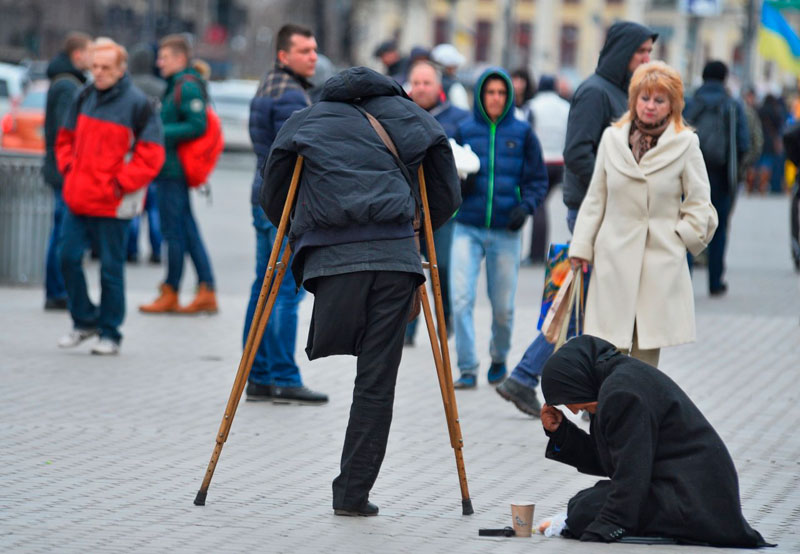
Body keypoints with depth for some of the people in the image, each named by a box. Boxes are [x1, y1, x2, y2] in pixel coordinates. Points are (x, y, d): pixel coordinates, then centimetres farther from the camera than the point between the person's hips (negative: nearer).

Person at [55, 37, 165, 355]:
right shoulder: (85, 98, 8)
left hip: (113, 203, -6)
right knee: (68, 257, 3)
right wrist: (68, 169, 6)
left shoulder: (137, 103, -9)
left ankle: (110, 334, 11)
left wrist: (120, 184, -14)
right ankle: (84, 321, 20)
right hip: (78, 198, 6)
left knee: (111, 267, 1)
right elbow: (66, 138, 22)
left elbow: (151, 154, -10)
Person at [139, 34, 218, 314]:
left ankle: (170, 294, 3)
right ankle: (206, 293, 9)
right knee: (188, 231, 9)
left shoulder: (188, 87, -13)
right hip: (171, 170, 10)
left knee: (174, 231, -3)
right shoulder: (175, 85, 18)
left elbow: (197, 126, -20)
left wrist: (160, 133, -19)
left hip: (173, 171, -10)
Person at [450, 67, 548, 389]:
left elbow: (538, 180, 6)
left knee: (503, 307, 5)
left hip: (505, 232, 0)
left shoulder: (522, 134, 4)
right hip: (467, 229, 0)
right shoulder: (464, 131, 5)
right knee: (460, 299, -14)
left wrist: (526, 206, -11)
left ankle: (499, 359, 32)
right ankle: (467, 369, -7)